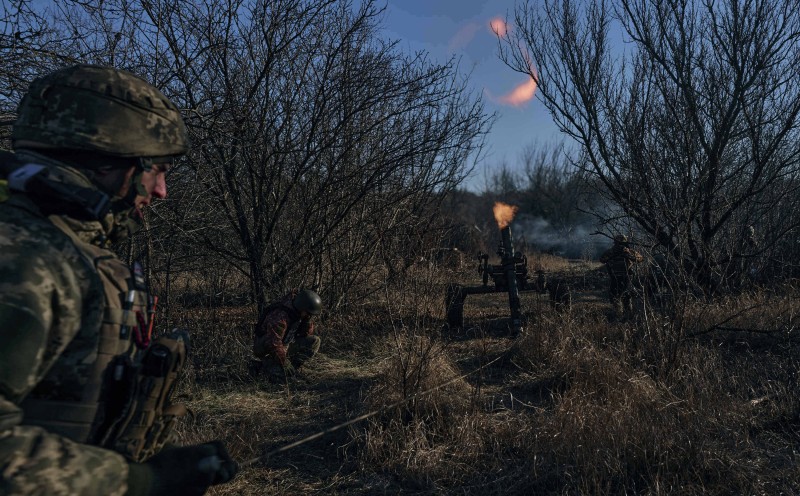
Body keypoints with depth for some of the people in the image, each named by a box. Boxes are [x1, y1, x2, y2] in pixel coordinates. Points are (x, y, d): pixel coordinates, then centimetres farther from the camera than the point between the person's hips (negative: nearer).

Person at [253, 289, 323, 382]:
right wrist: (285, 364, -27)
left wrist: (307, 320, -17)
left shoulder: (298, 313, -4)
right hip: (268, 350, -8)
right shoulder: (280, 317, -31)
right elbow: (274, 344, -33)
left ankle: (292, 366, -3)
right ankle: (266, 364, -1)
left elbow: (307, 333, 2)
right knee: (280, 377, -30)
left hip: (286, 345, 8)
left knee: (315, 342, -4)